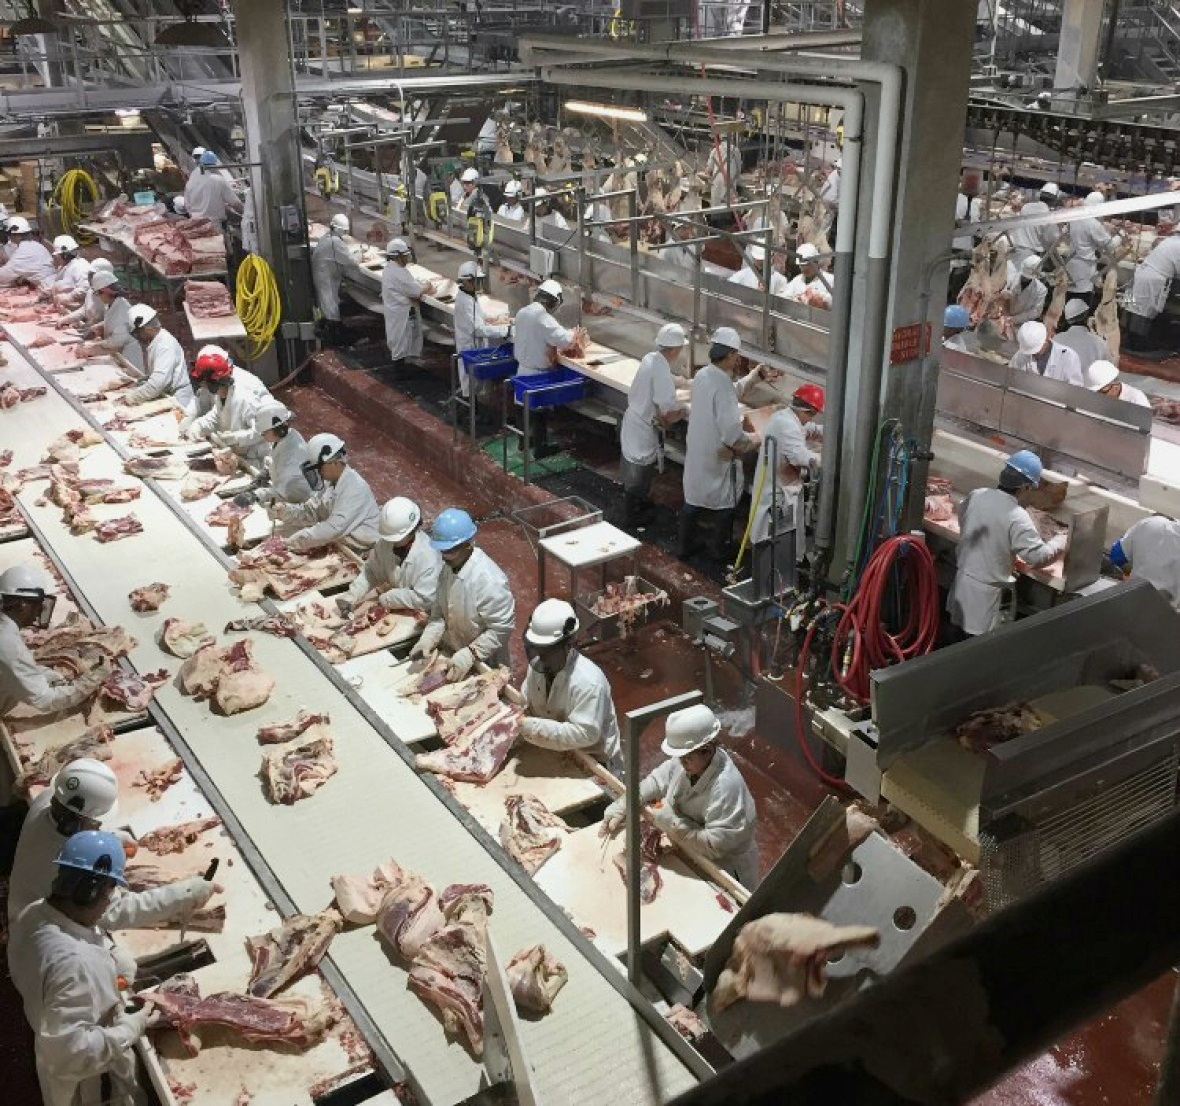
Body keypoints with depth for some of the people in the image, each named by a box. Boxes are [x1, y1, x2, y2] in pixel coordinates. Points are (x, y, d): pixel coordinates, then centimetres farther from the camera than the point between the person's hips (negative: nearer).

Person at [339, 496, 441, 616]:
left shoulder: (429, 556, -26)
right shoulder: (385, 542, -8)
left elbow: (423, 599, -26)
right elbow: (371, 571, 3)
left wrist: (385, 597, -19)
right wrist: (350, 597, -12)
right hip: (393, 608, 6)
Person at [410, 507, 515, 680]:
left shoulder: (489, 581, -30)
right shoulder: (448, 567, -6)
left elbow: (502, 629, -26)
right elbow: (439, 611, 5)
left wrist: (469, 655, -28)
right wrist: (428, 639, -9)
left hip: (483, 666, -7)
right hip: (452, 658, 7)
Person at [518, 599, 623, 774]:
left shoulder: (588, 682, -28)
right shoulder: (538, 665, -6)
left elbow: (585, 733, -32)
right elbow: (525, 702, 8)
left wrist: (532, 727, -34)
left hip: (593, 763, -7)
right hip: (556, 751, 7)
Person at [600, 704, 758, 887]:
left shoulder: (726, 786, -34)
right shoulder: (688, 761, -12)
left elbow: (716, 844, -32)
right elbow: (655, 781, 4)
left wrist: (671, 822, -29)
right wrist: (621, 807, -8)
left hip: (725, 871, -7)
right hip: (691, 854, 8)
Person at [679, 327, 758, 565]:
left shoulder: (702, 376, -2)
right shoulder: (723, 387, -27)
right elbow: (732, 434, -30)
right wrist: (753, 443, -13)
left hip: (695, 453, 7)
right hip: (718, 458, -7)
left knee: (692, 501, 20)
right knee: (724, 504, 12)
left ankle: (685, 546, 32)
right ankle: (720, 552, 24)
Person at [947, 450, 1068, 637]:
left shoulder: (975, 496, -5)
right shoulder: (1017, 517, -23)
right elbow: (1038, 556, -19)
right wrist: (1062, 540, -1)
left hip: (962, 580, 7)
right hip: (984, 593, -7)